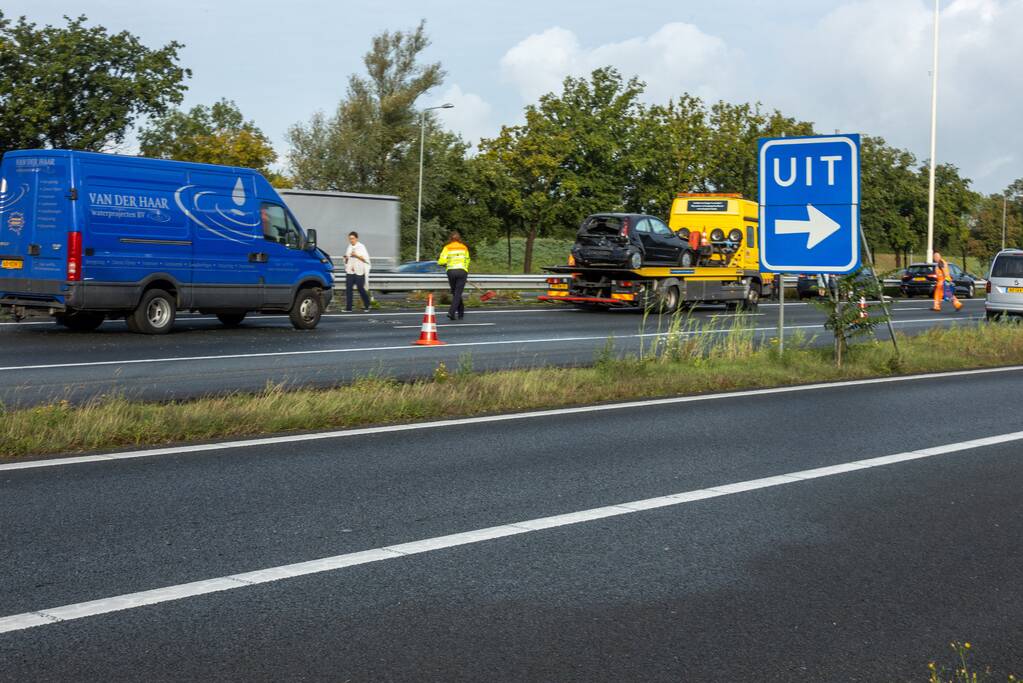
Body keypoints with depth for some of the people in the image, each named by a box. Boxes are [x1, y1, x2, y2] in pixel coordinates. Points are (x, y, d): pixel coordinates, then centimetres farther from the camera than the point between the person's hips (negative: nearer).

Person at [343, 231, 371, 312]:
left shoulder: (361, 247, -1)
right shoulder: (349, 247, 14)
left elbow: (366, 259, -6)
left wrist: (356, 255, -15)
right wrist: (346, 259, -1)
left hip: (359, 272, -4)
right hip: (350, 272, 4)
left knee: (361, 289, 1)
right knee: (348, 289, -5)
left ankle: (366, 307, 18)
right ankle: (348, 308, -6)